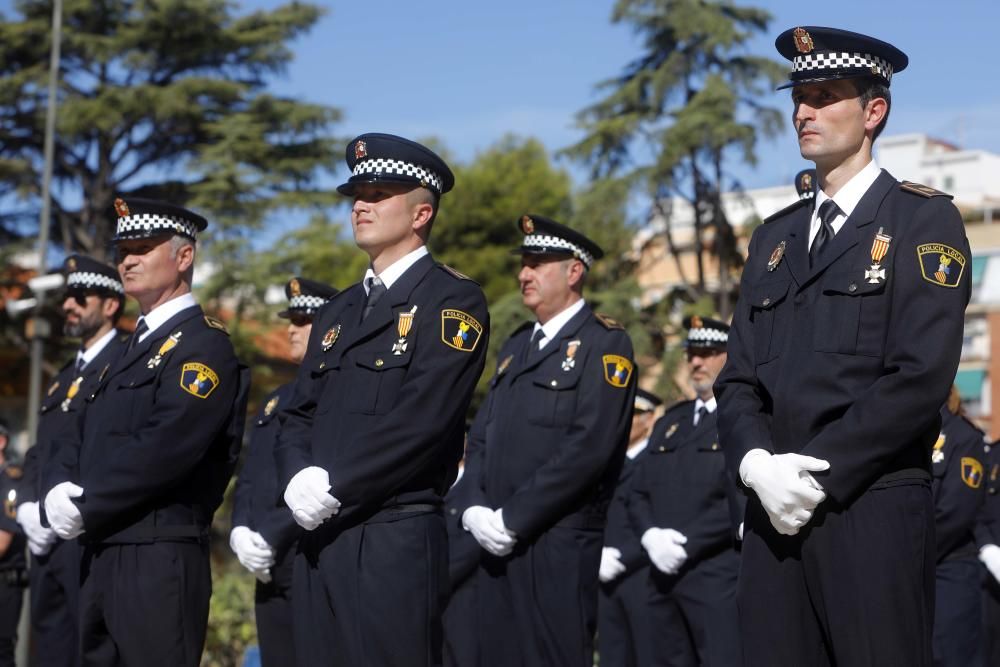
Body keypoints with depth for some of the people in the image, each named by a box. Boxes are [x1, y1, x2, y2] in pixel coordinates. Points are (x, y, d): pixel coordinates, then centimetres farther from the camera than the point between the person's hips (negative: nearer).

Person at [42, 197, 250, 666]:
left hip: (159, 555, -9)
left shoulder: (203, 343, -8)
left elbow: (166, 448, -20)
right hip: (102, 554, 9)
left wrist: (85, 507, -14)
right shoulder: (135, 346, 22)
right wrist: (60, 490, -3)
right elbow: (84, 438, 19)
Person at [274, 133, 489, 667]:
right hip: (319, 537, 7)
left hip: (396, 540, -7)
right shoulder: (337, 312, 22)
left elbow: (422, 419, -16)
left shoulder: (452, 300, -3)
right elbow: (297, 416, 16)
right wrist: (298, 478, -5)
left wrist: (333, 486, -15)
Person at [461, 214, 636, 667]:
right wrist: (477, 510, -1)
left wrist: (513, 519, -15)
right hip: (499, 543, 7)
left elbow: (589, 448, -16)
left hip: (560, 546, -7)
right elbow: (481, 438, 18)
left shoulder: (604, 343, -5)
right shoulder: (515, 346, 20)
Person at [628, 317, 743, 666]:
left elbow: (744, 500, -13)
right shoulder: (669, 423, 22)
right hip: (664, 577, 7)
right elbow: (638, 493, 17)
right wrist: (650, 535, -3)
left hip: (719, 575, -7)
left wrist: (686, 542, -16)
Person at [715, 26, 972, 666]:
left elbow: (921, 377, -11)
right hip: (775, 512, 5)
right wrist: (757, 464, -6)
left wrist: (816, 472, -13)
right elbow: (738, 379, 14)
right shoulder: (775, 235, 19)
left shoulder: (924, 220, 1)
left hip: (873, 513, -5)